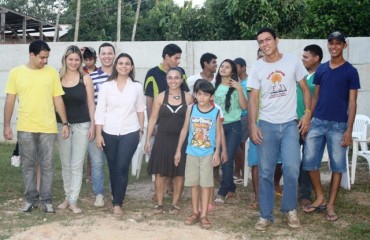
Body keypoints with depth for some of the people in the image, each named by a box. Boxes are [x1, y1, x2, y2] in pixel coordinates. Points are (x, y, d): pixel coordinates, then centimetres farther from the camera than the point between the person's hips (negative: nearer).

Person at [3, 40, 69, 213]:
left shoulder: (52, 73, 1)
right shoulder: (16, 73, 0)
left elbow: (58, 100, 3)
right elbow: (10, 101, 3)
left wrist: (65, 123, -1)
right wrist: (7, 125, 0)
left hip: (48, 128, 0)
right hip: (25, 128, 0)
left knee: (47, 166, 5)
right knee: (28, 165, 9)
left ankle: (47, 200, 15)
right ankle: (31, 199, 21)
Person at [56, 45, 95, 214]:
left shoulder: (86, 78, -1)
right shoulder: (57, 78, 1)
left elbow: (91, 103, 1)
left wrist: (92, 125, -3)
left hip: (82, 125, -2)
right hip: (62, 125, 2)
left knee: (77, 165, 0)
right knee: (66, 164, 11)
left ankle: (73, 201, 6)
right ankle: (67, 197, 24)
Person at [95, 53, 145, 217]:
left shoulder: (137, 87, 3)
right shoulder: (106, 86, 0)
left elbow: (140, 110, 10)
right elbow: (100, 111, -1)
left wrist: (141, 130, 13)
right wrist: (98, 133, -6)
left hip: (130, 133, -1)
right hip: (109, 133, 1)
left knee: (122, 168, -8)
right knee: (113, 168, 10)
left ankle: (117, 203, 1)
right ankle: (116, 196, 31)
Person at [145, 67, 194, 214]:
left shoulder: (188, 98, 0)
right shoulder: (160, 97, 1)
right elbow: (153, 119, 4)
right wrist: (148, 139, 1)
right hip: (162, 139, 0)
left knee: (179, 174, 5)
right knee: (160, 173, 4)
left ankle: (175, 204, 17)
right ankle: (159, 203, 16)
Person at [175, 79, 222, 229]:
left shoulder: (216, 112, -5)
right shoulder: (191, 109, 0)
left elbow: (218, 134, 0)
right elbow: (185, 130, 5)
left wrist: (217, 153, -6)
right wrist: (178, 150, 6)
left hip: (208, 154, -2)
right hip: (192, 152, 2)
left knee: (206, 184, 1)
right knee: (194, 184, 9)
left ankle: (204, 215, 7)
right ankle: (195, 213, 19)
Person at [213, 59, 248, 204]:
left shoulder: (236, 87, -2)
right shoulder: (215, 87, 9)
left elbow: (244, 106, -11)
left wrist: (239, 89, -17)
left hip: (233, 126, -4)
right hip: (218, 126, 4)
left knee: (227, 160, -8)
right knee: (222, 159, 7)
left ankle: (222, 193, -4)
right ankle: (231, 190, 21)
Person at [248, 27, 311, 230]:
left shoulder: (292, 61, 0)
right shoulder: (257, 68, 1)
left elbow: (305, 89, 6)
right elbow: (253, 99, 0)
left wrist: (307, 113, -5)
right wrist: (252, 125, -8)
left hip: (290, 124, -1)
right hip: (266, 125, 1)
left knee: (291, 168, -9)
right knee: (265, 172, 2)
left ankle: (290, 210, 14)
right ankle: (265, 215, 14)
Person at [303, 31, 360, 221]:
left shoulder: (350, 71, -2)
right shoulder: (321, 69, 9)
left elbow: (352, 103, -4)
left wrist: (349, 130, -10)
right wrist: (307, 119, 7)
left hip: (338, 125, -3)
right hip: (317, 122, 4)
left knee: (337, 165, 3)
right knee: (309, 160, 1)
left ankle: (331, 204, 14)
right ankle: (320, 198, 18)